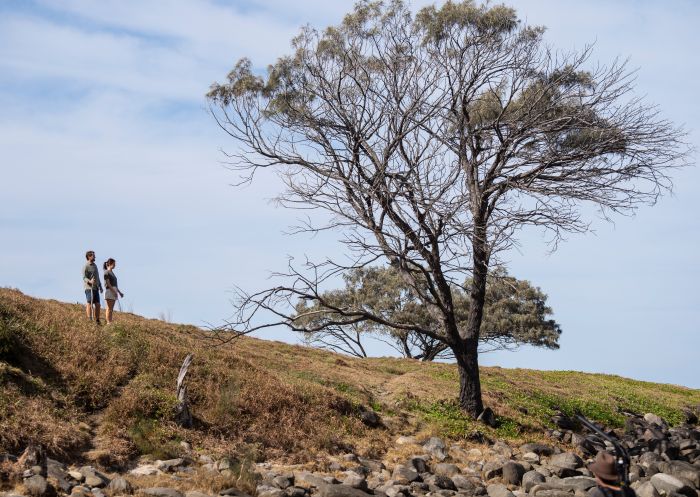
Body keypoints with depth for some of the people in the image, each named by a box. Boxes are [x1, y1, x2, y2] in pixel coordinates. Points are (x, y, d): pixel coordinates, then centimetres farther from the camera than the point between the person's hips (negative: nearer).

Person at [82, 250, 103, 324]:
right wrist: (90, 281, -32)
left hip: (96, 288, 7)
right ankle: (89, 320, -9)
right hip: (89, 288, -7)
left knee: (97, 304, 5)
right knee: (90, 304, -9)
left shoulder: (95, 265, 18)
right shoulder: (85, 266, -6)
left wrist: (100, 286, 19)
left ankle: (97, 320, 9)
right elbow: (84, 277, -13)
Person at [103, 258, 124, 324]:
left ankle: (110, 322, 6)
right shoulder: (107, 272, -8)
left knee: (111, 309, 6)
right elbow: (108, 283, -15)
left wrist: (119, 292, 17)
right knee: (109, 308, -9)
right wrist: (114, 291, -20)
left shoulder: (112, 272, 18)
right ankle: (108, 322, -9)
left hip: (114, 291, 9)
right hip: (109, 291, -9)